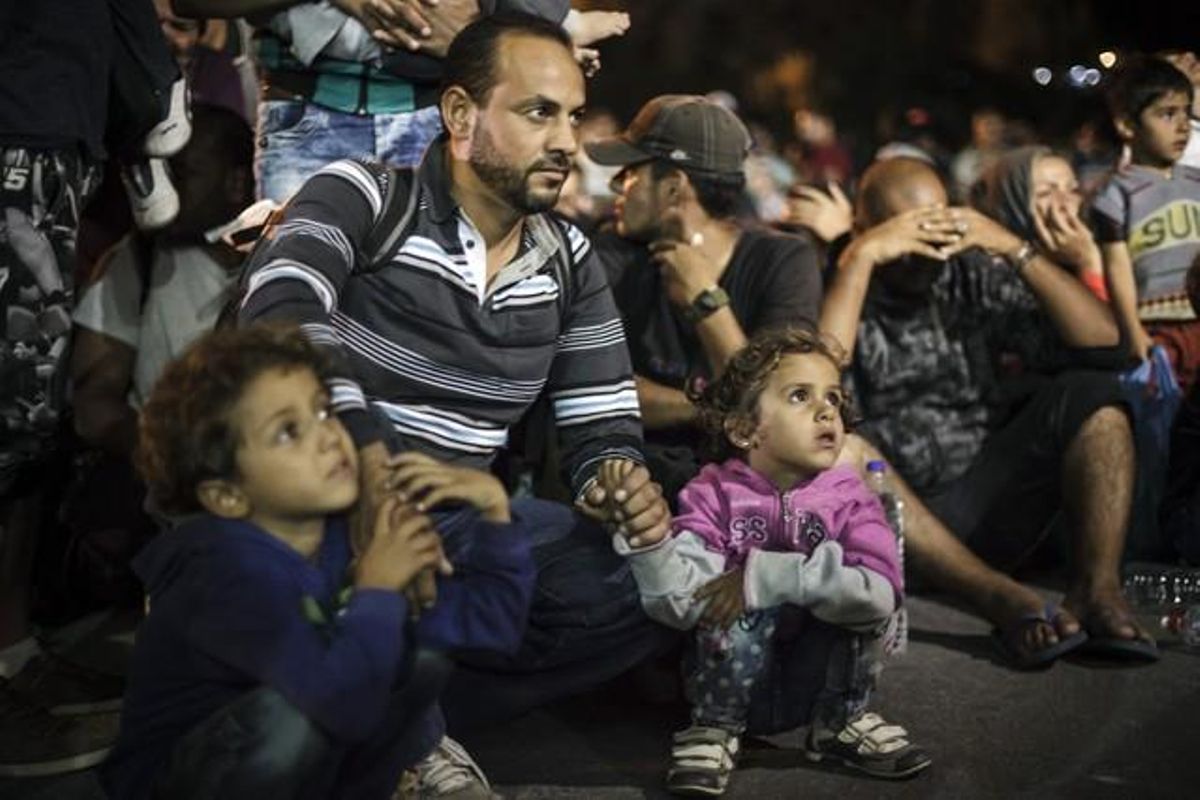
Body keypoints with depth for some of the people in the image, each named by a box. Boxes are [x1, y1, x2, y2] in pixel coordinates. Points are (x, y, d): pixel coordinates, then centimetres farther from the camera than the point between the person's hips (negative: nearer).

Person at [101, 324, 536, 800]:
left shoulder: (357, 526, -9)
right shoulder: (229, 572, -30)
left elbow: (489, 623, -4)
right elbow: (344, 704, -43)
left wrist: (493, 511, -15)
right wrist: (376, 592, -28)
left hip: (295, 759, 7)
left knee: (426, 648, -9)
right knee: (298, 709, -35)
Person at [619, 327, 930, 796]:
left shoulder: (848, 498, -8)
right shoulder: (715, 496, -10)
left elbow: (882, 592, -27)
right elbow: (680, 604, -22)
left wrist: (766, 576, -30)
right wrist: (648, 539, -40)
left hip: (817, 682, 2)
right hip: (732, 678, -2)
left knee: (857, 597, -23)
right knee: (747, 613, -31)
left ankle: (840, 722, 2)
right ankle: (715, 730, -4)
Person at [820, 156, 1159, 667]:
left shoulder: (974, 277, 8)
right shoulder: (833, 289, -2)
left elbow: (1103, 343, -1)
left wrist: (1015, 249, -9)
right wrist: (862, 257, -22)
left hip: (984, 509, 4)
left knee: (1089, 392, -10)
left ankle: (1096, 589, -27)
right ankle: (1002, 598, -38)